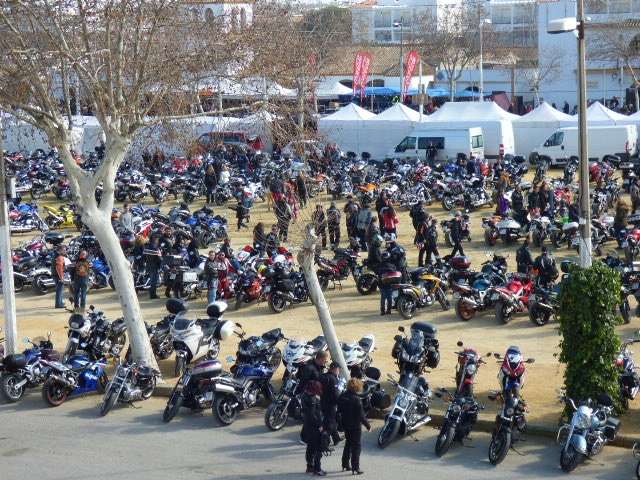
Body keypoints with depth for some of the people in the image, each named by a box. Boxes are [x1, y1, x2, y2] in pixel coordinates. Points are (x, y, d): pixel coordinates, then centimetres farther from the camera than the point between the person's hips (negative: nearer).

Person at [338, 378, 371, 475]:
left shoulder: (342, 397, -1)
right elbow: (361, 415, -19)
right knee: (356, 446, 3)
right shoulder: (356, 399, -22)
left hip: (345, 424, 7)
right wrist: (368, 425, -8)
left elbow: (339, 411, 9)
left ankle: (345, 464, 28)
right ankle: (355, 468, 3)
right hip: (355, 426, -7)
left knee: (348, 444, 22)